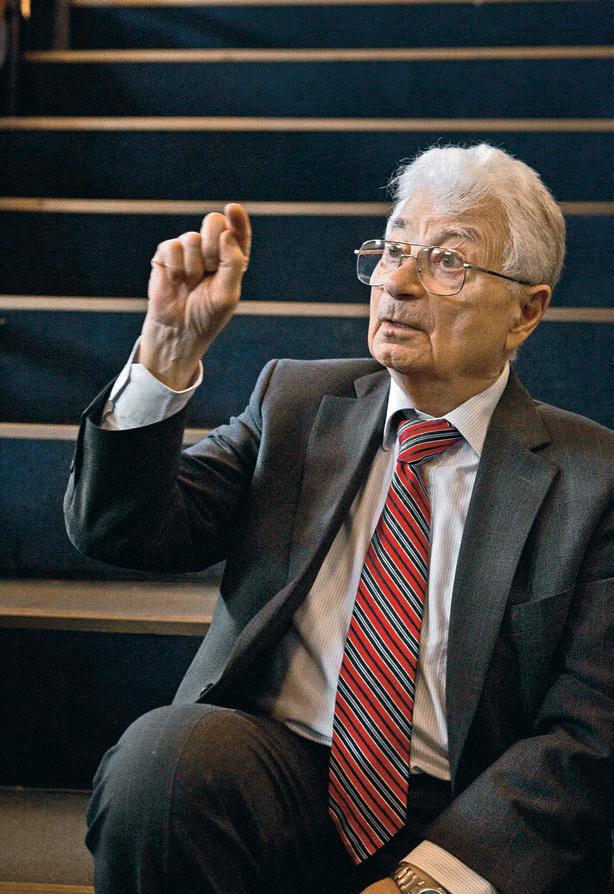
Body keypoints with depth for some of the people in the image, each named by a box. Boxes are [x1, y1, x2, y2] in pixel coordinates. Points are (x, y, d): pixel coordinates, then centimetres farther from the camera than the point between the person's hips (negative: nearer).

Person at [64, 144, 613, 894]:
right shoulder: (294, 401, 11)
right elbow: (116, 530, 3)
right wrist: (170, 348, -11)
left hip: (460, 828, -1)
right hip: (276, 779, 2)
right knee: (168, 750, -29)